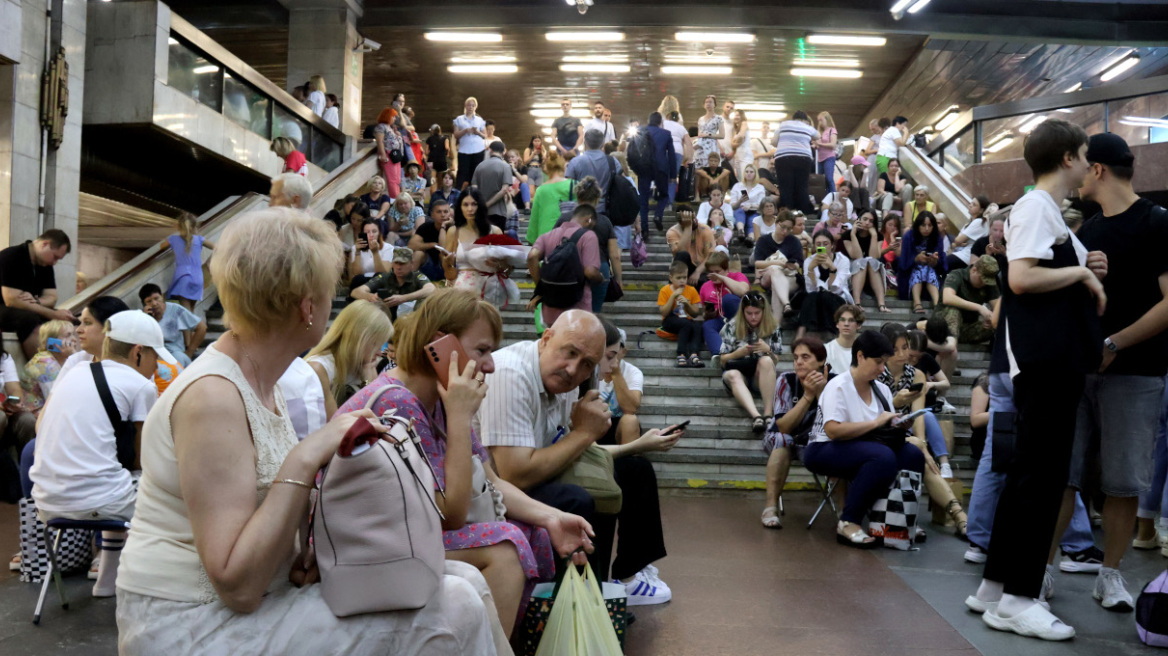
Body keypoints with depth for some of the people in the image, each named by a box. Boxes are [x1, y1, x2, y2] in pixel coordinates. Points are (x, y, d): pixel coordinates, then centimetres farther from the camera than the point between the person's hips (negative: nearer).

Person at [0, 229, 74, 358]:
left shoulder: (45, 264, 6)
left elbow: (51, 298, 3)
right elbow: (11, 301, -25)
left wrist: (36, 302, -23)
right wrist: (54, 314, -29)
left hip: (26, 310, 8)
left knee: (65, 319, -12)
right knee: (30, 319, -36)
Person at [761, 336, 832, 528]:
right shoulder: (787, 380, -19)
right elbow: (783, 427, -27)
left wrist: (822, 392, -34)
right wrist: (808, 395, -33)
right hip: (781, 441, -1)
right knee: (782, 440, -35)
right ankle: (771, 507, -31)